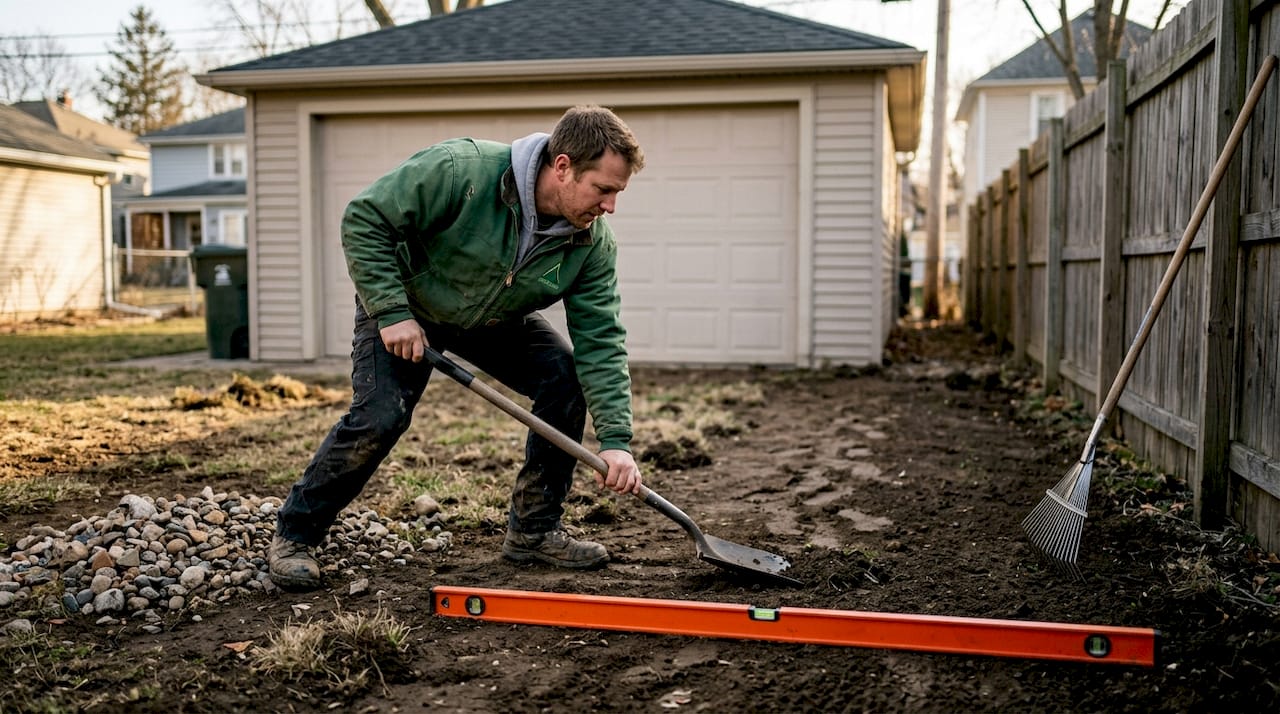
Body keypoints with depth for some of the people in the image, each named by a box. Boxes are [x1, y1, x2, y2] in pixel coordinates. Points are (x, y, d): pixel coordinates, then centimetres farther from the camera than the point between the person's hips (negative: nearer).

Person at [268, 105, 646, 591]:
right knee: (379, 416, -19)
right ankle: (293, 536, 4)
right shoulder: (461, 170, -35)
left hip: (496, 319, 5)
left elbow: (600, 341, -20)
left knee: (568, 379, -13)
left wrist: (615, 440, -28)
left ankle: (534, 531, 2)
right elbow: (365, 219, -27)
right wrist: (391, 312, -30)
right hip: (404, 305, -4)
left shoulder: (593, 243, -20)